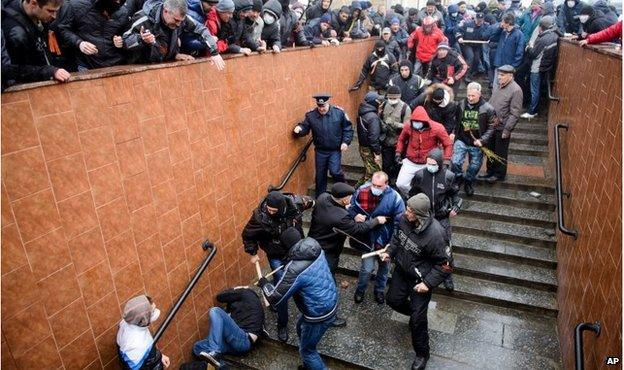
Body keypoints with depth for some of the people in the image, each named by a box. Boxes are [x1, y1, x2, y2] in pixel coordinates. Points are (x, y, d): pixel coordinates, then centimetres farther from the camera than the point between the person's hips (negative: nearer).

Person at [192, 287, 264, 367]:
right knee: (197, 346, 3)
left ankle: (214, 352, -30)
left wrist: (234, 290, 25)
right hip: (238, 342, 10)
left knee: (215, 311, -19)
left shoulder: (246, 293, 9)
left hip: (244, 341, -10)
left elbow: (220, 296, 10)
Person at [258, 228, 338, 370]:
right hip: (331, 302, 8)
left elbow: (275, 299, -21)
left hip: (319, 315, -8)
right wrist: (289, 263, 21)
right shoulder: (317, 250, -10)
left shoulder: (294, 269, -31)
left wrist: (264, 284, -3)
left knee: (306, 350, 15)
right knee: (301, 328, 30)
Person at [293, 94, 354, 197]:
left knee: (335, 171, -16)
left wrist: (345, 142, -11)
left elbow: (348, 129, -1)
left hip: (335, 150, -2)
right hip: (320, 151, 2)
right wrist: (299, 129, -24)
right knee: (320, 175, 12)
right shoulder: (311, 115, -7)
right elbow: (305, 127, 0)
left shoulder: (339, 113, -9)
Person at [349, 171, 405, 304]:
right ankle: (360, 290, 34)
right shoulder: (362, 191, -17)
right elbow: (351, 207, 2)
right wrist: (355, 215, -21)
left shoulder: (394, 198, -21)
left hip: (385, 240, 1)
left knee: (384, 267, 21)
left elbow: (399, 223, -15)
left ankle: (379, 290, 49)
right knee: (367, 268, 2)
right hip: (368, 238, 0)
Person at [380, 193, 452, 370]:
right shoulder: (404, 218, -18)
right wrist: (390, 252, -5)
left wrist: (428, 283, -22)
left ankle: (422, 354, 27)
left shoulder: (435, 234, -34)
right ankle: (416, 313, 51)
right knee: (393, 300, 19)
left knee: (417, 319, 1)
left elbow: (445, 264, -20)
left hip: (420, 278, -6)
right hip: (401, 269, 6)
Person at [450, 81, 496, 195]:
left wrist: (482, 140, -16)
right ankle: (458, 180, 16)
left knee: (474, 167, 12)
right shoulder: (461, 105, -3)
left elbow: (491, 127, -7)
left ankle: (468, 183, 41)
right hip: (461, 140, 1)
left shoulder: (488, 109, -11)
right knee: (455, 162, -14)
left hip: (477, 143, -1)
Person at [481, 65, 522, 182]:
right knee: (490, 150, 19)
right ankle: (490, 171, 36)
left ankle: (499, 174, 26)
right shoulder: (497, 86, 4)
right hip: (491, 125, 7)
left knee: (500, 153, 9)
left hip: (502, 128, -7)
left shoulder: (516, 90, -17)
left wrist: (507, 130, -19)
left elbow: (515, 114, -18)